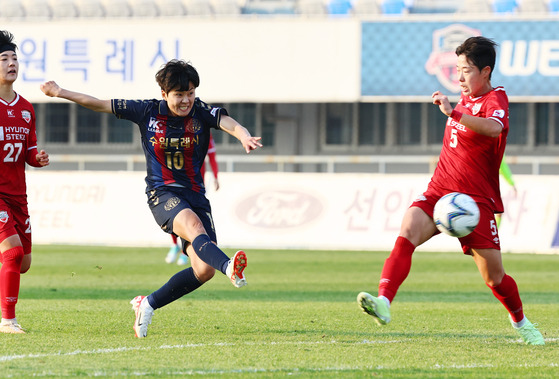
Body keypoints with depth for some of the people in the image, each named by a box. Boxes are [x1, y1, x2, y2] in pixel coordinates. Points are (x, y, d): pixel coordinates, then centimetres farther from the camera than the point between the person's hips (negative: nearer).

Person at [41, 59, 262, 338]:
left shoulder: (201, 112, -2)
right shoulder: (147, 112, -1)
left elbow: (228, 123, -23)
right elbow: (102, 105, 9)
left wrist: (244, 136, -46)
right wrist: (60, 93, 13)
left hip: (195, 194, 3)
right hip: (162, 193, -3)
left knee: (204, 270, -8)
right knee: (193, 225, -36)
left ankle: (148, 304, 11)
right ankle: (229, 267, -65)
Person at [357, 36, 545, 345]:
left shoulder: (495, 100, -12)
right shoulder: (467, 97, 13)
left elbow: (493, 128, -39)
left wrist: (453, 113, -48)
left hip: (476, 201, -6)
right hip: (438, 192, 6)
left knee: (494, 278, 1)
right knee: (406, 234, -24)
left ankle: (520, 322, 29)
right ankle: (383, 303, -38)